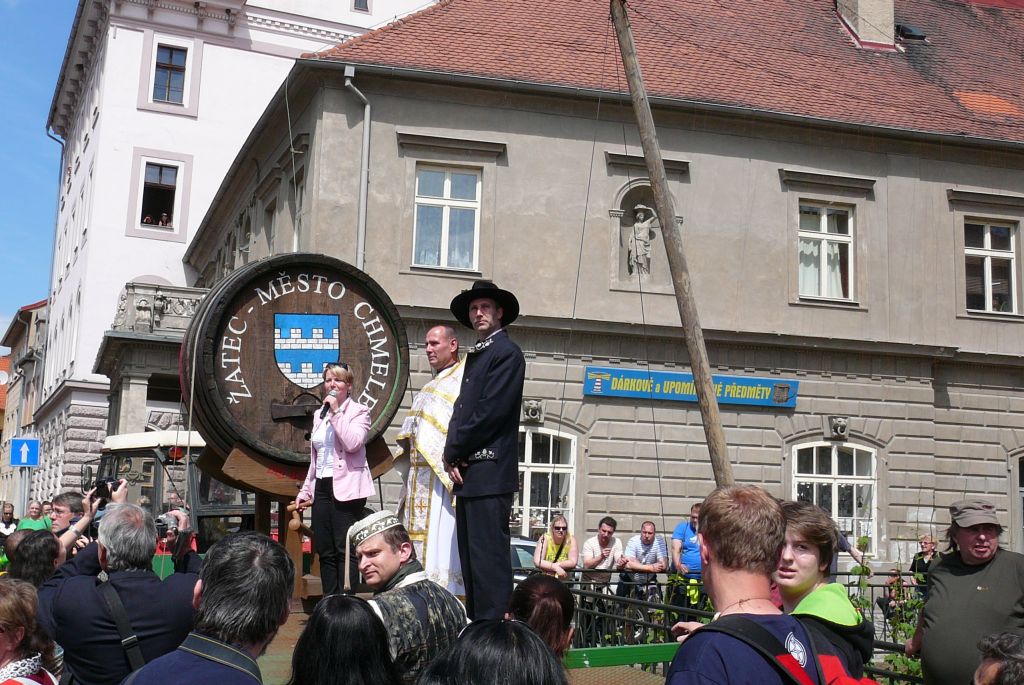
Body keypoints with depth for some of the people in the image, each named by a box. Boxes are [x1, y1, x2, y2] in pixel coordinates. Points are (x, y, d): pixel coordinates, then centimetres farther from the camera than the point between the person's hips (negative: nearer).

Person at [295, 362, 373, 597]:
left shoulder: (359, 411, 0)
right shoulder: (319, 415, 19)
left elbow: (353, 443, -19)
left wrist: (336, 412, -14)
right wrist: (305, 490, 20)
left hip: (346, 488, -6)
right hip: (322, 487, 7)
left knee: (344, 549, -8)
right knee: (325, 551, 6)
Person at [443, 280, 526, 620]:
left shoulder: (507, 352, -6)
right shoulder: (475, 354, 22)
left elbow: (491, 411, -14)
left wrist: (453, 452, -6)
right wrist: (453, 455, 2)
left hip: (489, 474, -9)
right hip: (467, 473, 9)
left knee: (488, 556, -11)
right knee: (470, 556, 10)